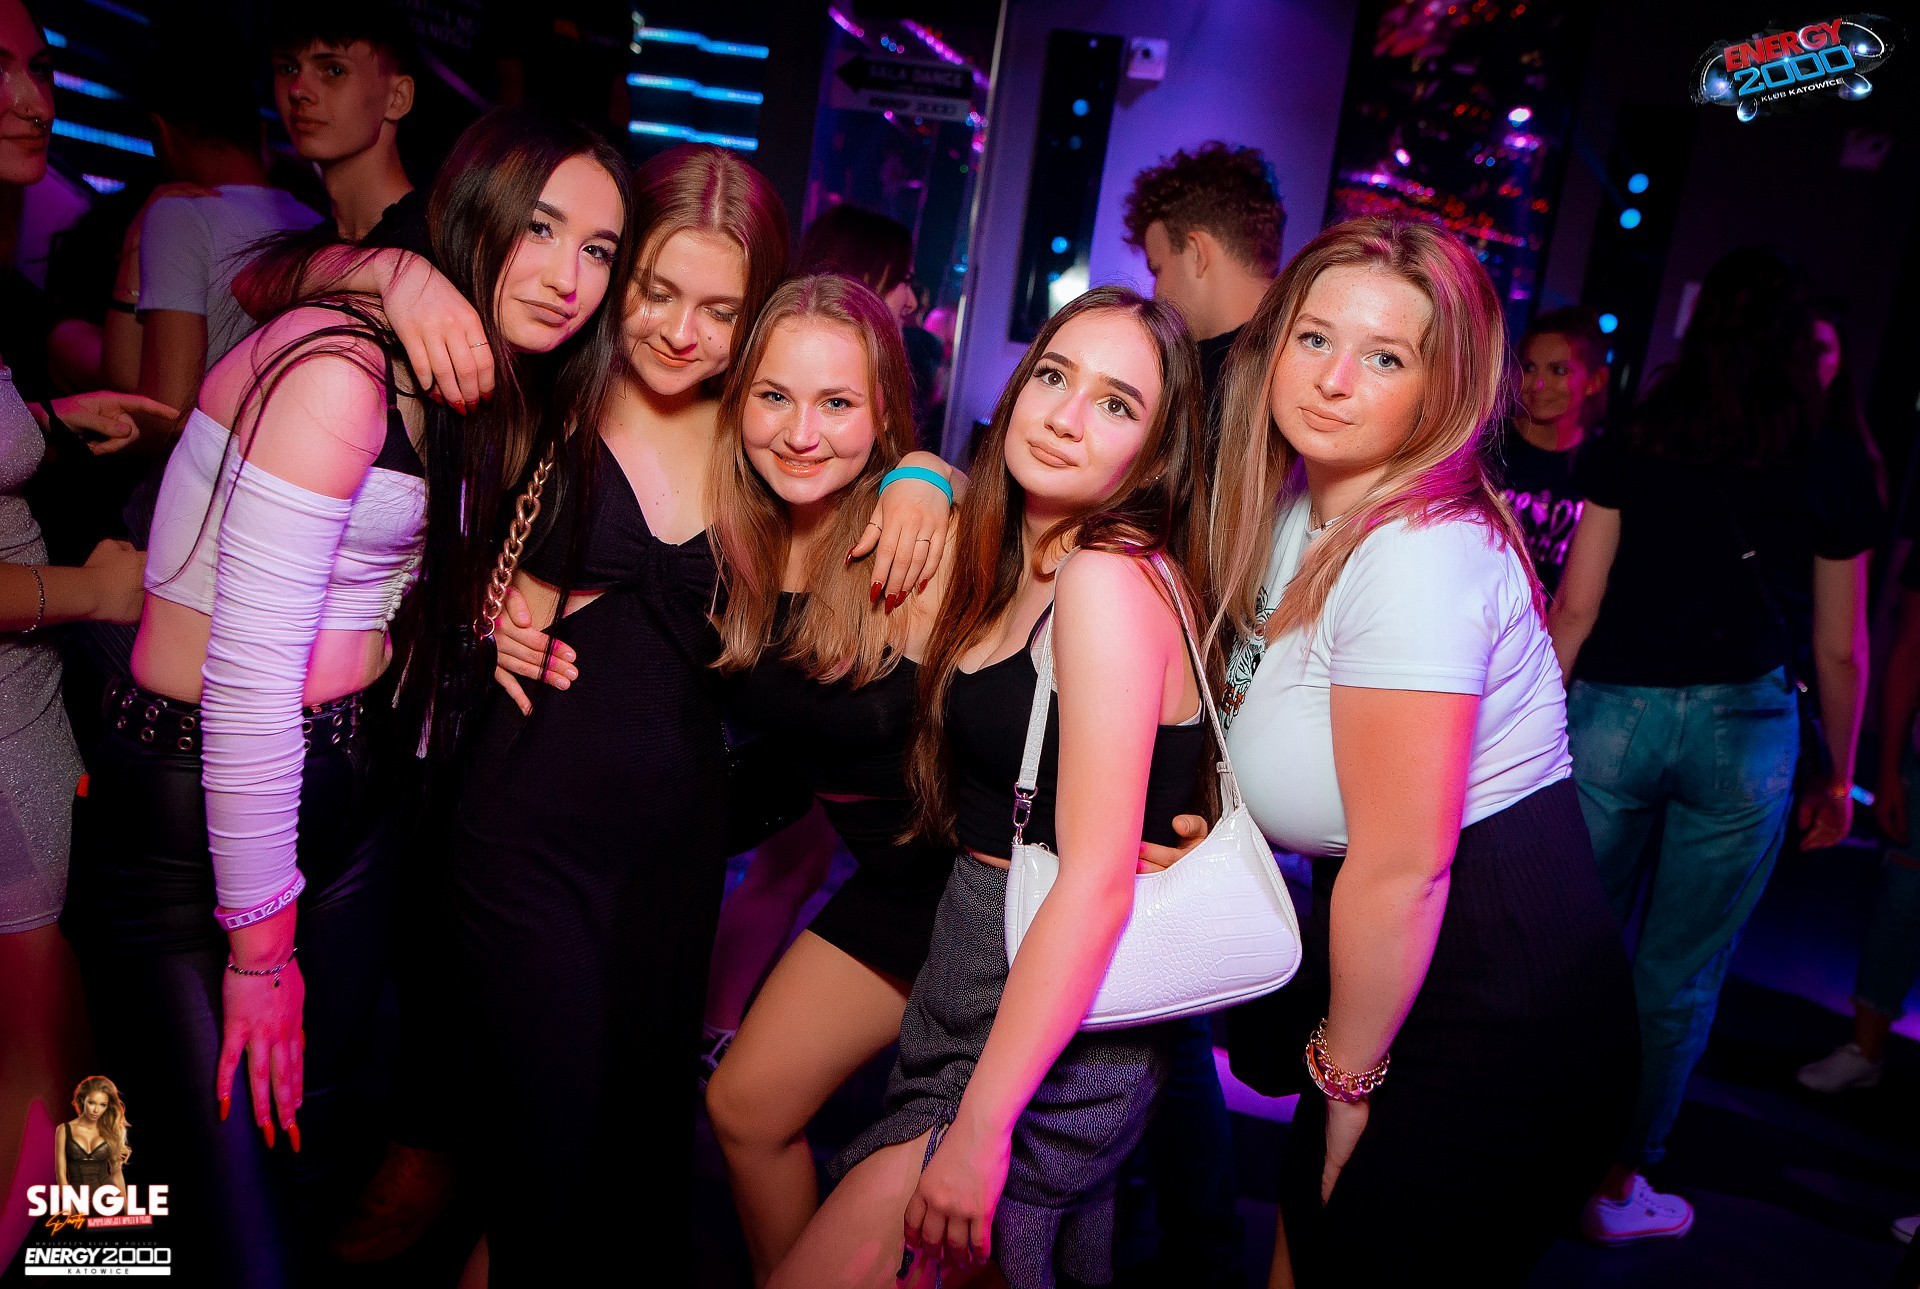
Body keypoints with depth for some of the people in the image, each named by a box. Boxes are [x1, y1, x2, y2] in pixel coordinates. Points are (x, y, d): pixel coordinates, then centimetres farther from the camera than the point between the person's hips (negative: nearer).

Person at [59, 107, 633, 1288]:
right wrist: (259, 947, -14)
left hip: (346, 788, 8)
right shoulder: (340, 375, -21)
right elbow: (249, 676, -21)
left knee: (316, 1153, 18)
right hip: (190, 818, -8)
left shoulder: (480, 394, 7)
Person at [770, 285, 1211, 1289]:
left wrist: (979, 1125, -22)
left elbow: (1097, 882, -24)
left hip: (1054, 1052, -9)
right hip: (974, 1003, 9)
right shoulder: (1025, 564, 6)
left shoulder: (1109, 576, -21)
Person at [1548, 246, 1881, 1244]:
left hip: (1614, 708, 1)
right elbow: (1840, 646, 6)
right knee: (1679, 978, 10)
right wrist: (1838, 773, 17)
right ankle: (1616, 1187, 23)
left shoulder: (1632, 442, 4)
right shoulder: (1833, 460, 4)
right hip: (1746, 724, 0)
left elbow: (1575, 606, 1)